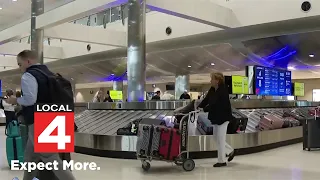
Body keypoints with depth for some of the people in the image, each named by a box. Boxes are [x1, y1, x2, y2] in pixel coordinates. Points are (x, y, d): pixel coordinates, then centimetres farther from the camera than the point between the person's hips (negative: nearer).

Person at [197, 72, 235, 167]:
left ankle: (222, 161, 9)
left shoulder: (223, 91, -20)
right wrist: (198, 107, -9)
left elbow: (215, 104, -27)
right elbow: (206, 100, 3)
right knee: (216, 138, 14)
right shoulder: (212, 90, 5)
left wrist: (204, 109, -31)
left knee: (220, 139, -2)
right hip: (216, 117, 9)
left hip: (223, 117, -9)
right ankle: (230, 151, 31)